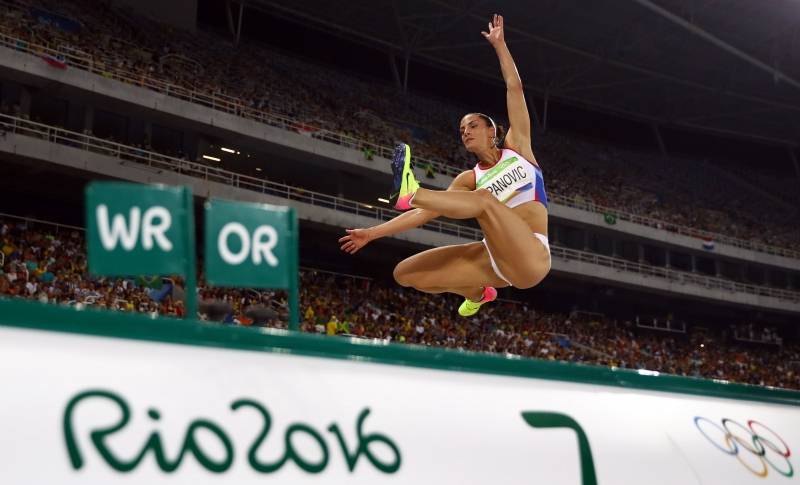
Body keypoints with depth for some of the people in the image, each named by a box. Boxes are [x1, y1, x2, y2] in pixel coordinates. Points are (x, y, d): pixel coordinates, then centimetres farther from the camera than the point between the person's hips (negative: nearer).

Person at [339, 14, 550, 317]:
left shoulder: (516, 146, 9)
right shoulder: (470, 179, 14)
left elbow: (514, 88, 6)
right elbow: (427, 212, 8)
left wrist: (499, 44, 3)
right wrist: (373, 233, 3)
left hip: (530, 257, -5)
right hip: (494, 258, 5)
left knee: (484, 199, -31)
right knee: (406, 274, 1)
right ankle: (478, 293, 23)